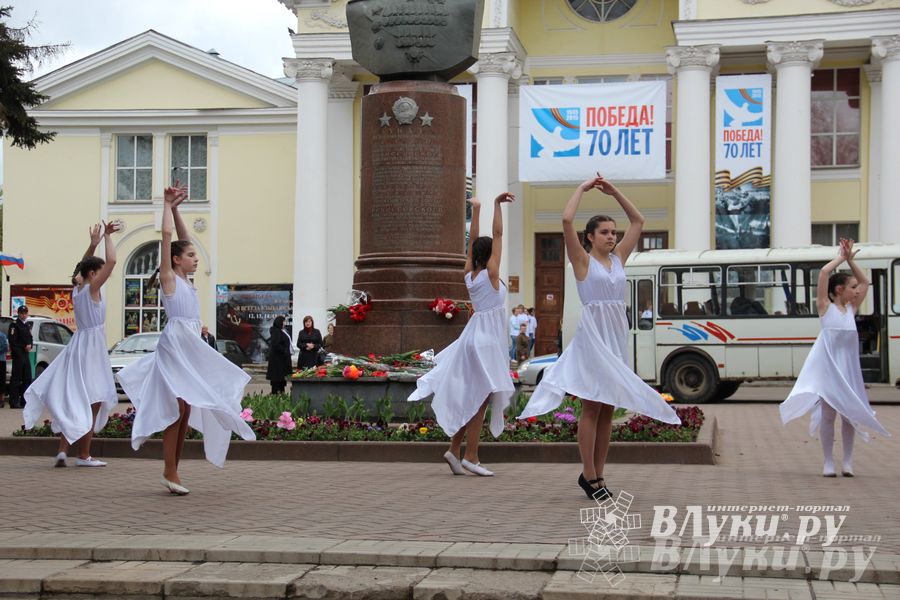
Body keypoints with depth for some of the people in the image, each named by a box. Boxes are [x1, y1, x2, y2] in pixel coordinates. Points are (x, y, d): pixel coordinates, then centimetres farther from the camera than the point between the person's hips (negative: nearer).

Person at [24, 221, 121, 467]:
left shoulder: (77, 288, 9)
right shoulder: (92, 288, -11)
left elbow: (81, 267, 29)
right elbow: (112, 260, -19)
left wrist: (93, 244, 22)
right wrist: (106, 236, -7)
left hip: (78, 345, 8)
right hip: (91, 345, -8)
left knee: (74, 400, 10)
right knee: (92, 400, -4)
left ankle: (63, 449, 5)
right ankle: (84, 455, -3)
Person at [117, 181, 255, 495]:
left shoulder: (185, 279, 16)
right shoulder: (168, 277, -3)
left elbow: (183, 238, 21)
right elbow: (167, 235, -8)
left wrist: (176, 208, 20)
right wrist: (167, 206, 1)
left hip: (191, 348, 8)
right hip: (175, 345, -8)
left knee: (186, 410, 7)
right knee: (177, 408, -10)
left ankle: (173, 470, 11)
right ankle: (169, 472, -7)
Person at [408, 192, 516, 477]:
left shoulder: (470, 275, 6)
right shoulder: (490, 274, -11)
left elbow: (473, 241, 16)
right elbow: (498, 234, -11)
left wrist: (476, 210, 22)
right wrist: (497, 205, -7)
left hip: (475, 334, 8)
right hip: (487, 338, -8)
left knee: (472, 398, 11)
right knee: (479, 398, -7)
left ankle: (454, 450, 10)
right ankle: (471, 457, -8)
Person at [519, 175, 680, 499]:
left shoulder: (618, 258, 15)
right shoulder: (583, 260, 0)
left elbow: (638, 221, 21)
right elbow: (567, 221, -13)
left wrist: (615, 192, 15)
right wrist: (582, 189, -2)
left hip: (617, 334, 6)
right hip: (592, 333, -6)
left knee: (608, 408, 6)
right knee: (592, 407, -6)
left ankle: (596, 475, 12)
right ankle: (590, 476, -3)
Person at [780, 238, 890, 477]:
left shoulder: (851, 309, 10)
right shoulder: (826, 307, -4)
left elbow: (865, 281, 18)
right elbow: (824, 272, -12)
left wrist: (850, 260, 11)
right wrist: (841, 258, 0)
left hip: (848, 367, 5)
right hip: (828, 366, -5)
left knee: (849, 413, 5)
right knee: (828, 413, -1)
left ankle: (847, 462, 11)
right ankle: (828, 463, 5)